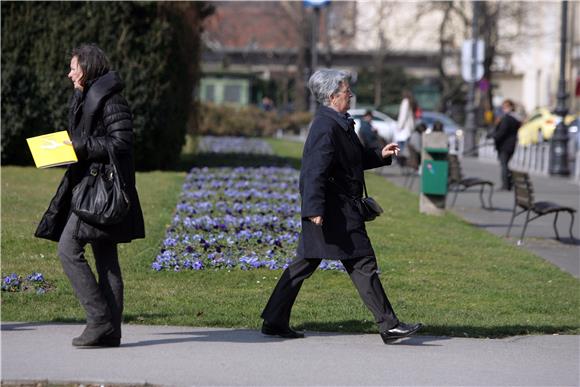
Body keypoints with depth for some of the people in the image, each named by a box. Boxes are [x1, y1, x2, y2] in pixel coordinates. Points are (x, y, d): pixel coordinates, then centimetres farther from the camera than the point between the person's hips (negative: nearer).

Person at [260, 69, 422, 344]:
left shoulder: (337, 124, 16)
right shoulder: (326, 128, -17)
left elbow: (355, 159, 28)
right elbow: (315, 171, -24)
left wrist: (380, 155, 15)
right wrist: (315, 209, -29)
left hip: (340, 207, 11)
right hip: (336, 210, -11)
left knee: (305, 264, 12)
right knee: (362, 264, -5)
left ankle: (275, 321, 15)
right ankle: (388, 326, 0)